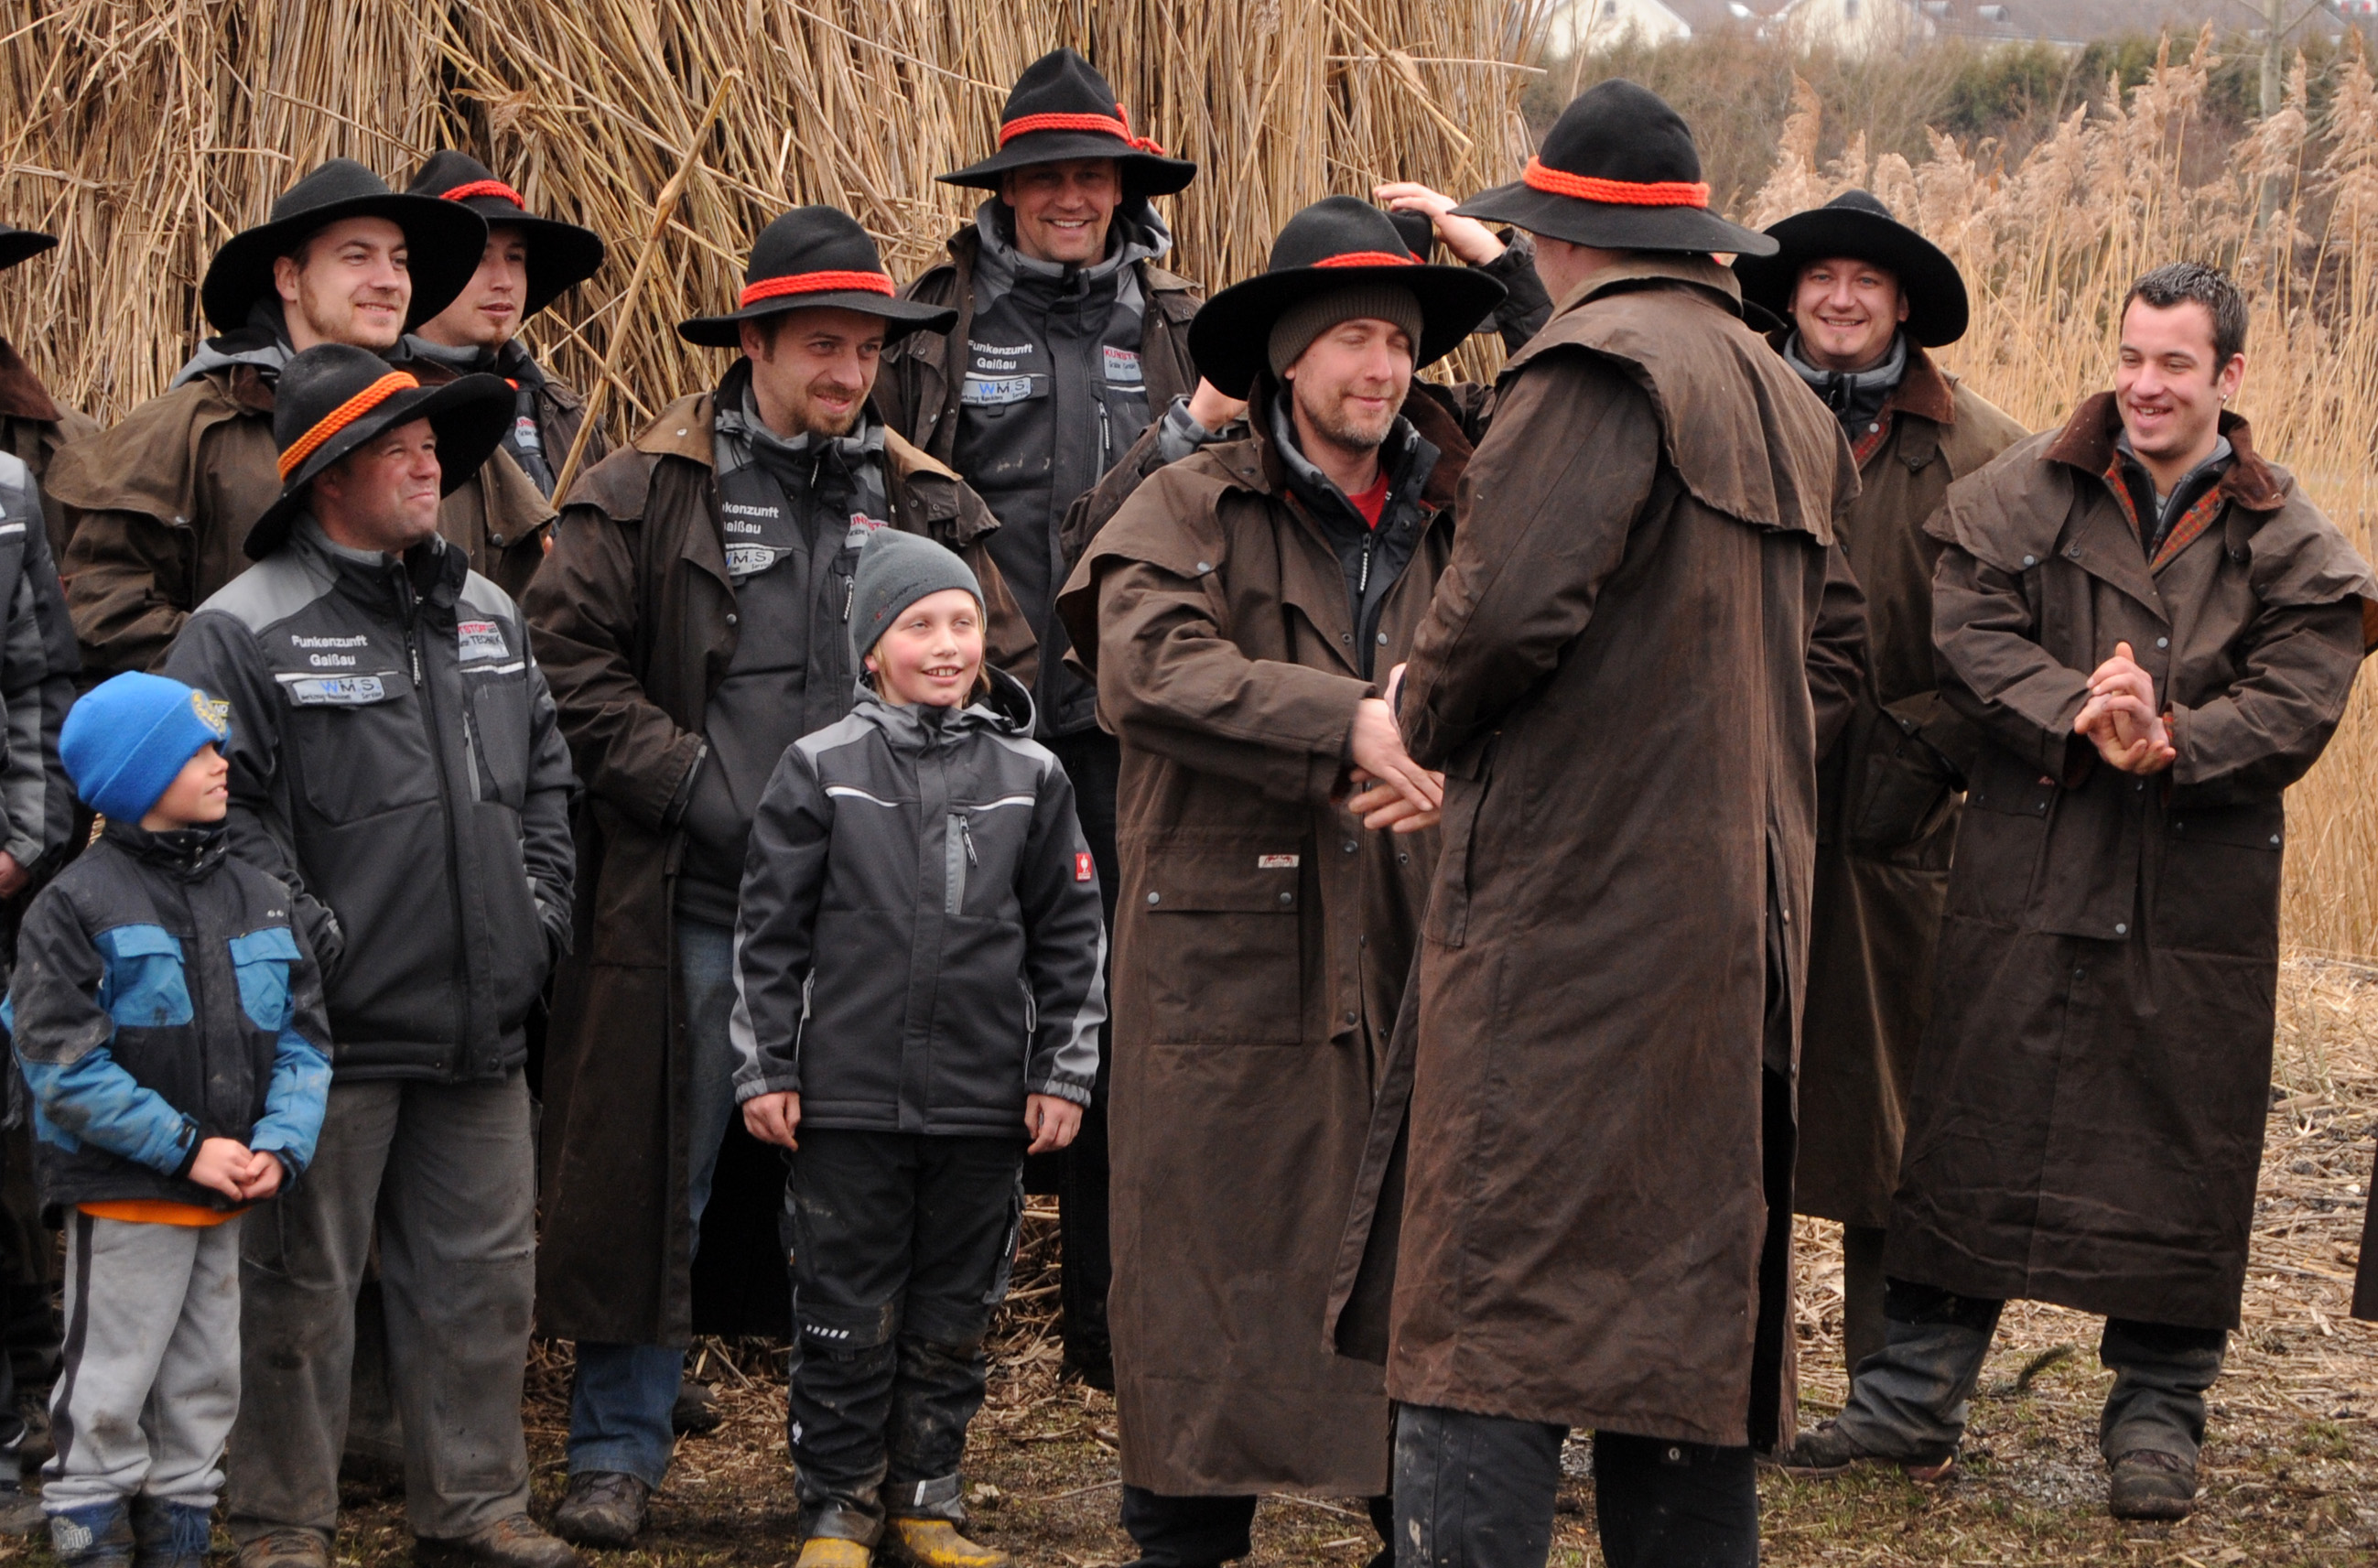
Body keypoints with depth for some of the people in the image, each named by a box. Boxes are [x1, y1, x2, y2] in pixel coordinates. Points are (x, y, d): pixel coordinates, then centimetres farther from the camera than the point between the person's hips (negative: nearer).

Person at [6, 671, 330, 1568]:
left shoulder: (260, 902, 9)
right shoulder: (77, 906, -9)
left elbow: (304, 1037, 9)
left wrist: (280, 1146, -9)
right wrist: (187, 1148, -17)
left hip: (227, 1200, 6)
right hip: (121, 1198, -6)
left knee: (203, 1390, 14)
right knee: (109, 1398, 0)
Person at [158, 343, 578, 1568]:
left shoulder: (486, 616, 14)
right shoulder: (247, 629, -8)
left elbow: (545, 771, 23)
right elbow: (209, 805, -13)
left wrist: (539, 908, 12)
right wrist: (308, 935, -15)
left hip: (480, 1027, 6)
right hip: (332, 1031, -6)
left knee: (485, 1272, 11)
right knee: (304, 1283, 2)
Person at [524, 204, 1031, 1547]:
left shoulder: (925, 503, 10)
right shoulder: (648, 492, 0)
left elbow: (1007, 670, 13)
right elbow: (572, 655, -4)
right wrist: (705, 793, -10)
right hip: (696, 899, -3)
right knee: (659, 1180, 1)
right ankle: (619, 1452, 12)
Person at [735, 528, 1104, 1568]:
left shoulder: (1030, 777, 5)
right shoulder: (821, 770, 0)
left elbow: (1071, 936, 9)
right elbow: (769, 930, 3)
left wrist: (1063, 1073, 6)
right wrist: (765, 1070, 0)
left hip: (983, 1106, 2)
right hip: (847, 1100, -2)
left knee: (952, 1316, 10)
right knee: (848, 1314, 3)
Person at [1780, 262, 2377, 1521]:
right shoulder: (2026, 494, 4)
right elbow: (1968, 635, -6)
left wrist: (2168, 743, -23)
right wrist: (2079, 717, -22)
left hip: (2196, 896, 0)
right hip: (2026, 873, 0)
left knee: (2177, 1146, 5)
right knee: (1970, 1131, 4)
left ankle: (2157, 1414, 19)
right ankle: (1912, 1399, 14)